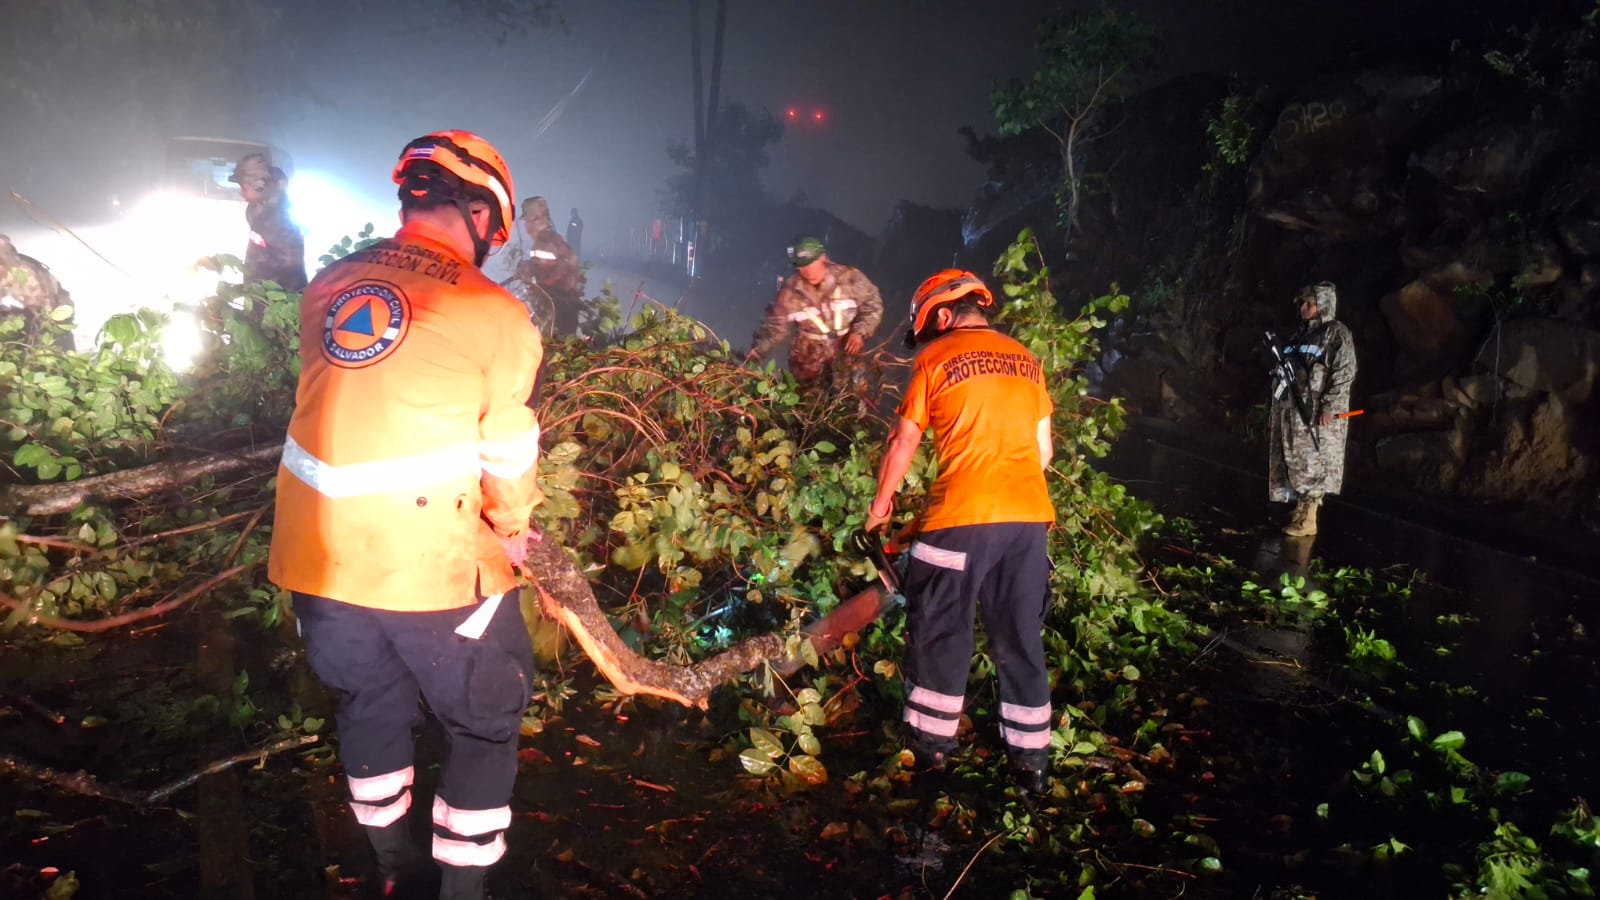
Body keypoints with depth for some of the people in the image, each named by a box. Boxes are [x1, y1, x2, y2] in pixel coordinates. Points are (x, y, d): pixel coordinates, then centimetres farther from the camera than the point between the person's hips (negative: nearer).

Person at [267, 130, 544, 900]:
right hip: (431, 565, -5)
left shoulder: (326, 288, 5)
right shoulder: (494, 313, -10)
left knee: (370, 706, 26)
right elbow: (509, 455, -5)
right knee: (485, 725, 16)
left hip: (316, 556, 6)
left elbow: (349, 410, 12)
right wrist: (512, 530, 15)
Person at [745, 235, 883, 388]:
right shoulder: (790, 290, -19)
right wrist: (756, 351, -24)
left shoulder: (849, 278, -21)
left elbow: (873, 305, -7)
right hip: (809, 362, 0)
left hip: (847, 353, 0)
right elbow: (775, 325, -10)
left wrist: (859, 332, -21)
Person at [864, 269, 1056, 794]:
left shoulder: (937, 358, 2)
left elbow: (904, 442, 4)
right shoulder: (1025, 359, 15)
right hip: (1029, 517, 5)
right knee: (1021, 639, 11)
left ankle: (931, 744, 19)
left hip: (962, 516, -4)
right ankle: (1032, 760, 16)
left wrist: (881, 504, 16)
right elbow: (1043, 450, 16)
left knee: (941, 632, 10)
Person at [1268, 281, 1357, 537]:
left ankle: (1309, 519, -4)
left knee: (1312, 464, -6)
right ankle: (1299, 512, 17)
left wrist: (1329, 406, -21)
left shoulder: (1336, 333, -5)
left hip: (1316, 412, -8)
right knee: (1294, 464, 10)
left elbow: (1344, 373, -13)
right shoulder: (1300, 335, 18)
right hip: (1292, 411, 8)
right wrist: (1276, 407, 16)